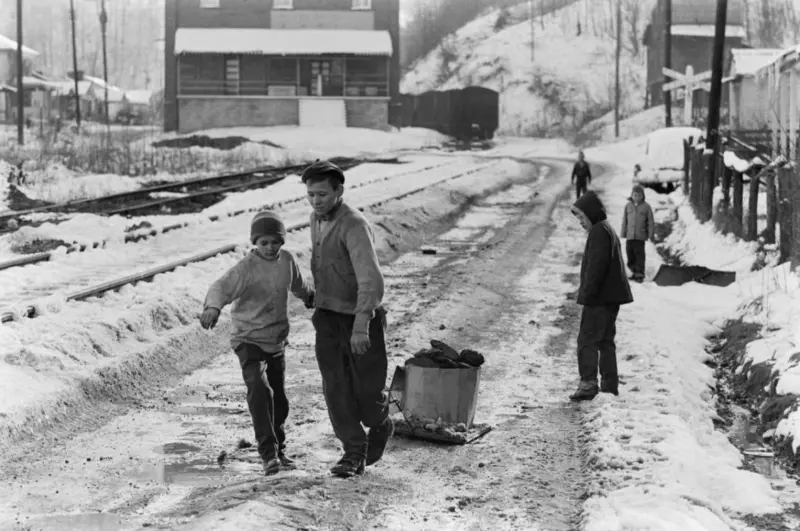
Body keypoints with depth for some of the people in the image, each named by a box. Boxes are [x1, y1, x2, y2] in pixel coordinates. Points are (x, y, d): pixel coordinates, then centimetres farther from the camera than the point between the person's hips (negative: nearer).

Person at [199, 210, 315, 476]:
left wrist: (311, 297, 42)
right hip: (249, 339, -6)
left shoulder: (287, 260, -1)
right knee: (260, 389, -24)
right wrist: (213, 307, -54)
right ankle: (268, 453, -23)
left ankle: (279, 448, 33)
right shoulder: (246, 268, -18)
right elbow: (221, 287, -33)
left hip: (277, 341, 6)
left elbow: (297, 284, 22)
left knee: (279, 398, 14)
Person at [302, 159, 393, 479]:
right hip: (328, 317, 6)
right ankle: (354, 453, 5)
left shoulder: (354, 226, -24)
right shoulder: (317, 219, 3)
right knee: (336, 388, -3)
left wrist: (361, 326, -41)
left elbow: (371, 280, -33)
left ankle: (380, 426, 35)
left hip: (361, 319, -6)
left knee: (367, 388, 4)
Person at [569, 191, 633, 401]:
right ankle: (610, 384, 18)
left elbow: (596, 265, -23)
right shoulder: (608, 231, 18)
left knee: (587, 340, -10)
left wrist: (587, 293, -21)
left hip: (599, 297, -10)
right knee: (606, 341, 15)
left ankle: (588, 384, -15)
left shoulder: (599, 232, -14)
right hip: (611, 297, 10)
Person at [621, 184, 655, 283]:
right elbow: (624, 220, 10)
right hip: (630, 235, 4)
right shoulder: (628, 206, 6)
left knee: (639, 254, -4)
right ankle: (634, 271, 21)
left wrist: (651, 234, -3)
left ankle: (640, 274, 1)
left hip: (640, 235, -4)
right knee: (630, 253, 7)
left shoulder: (646, 207, -2)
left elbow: (651, 222, 1)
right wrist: (623, 233, 8)